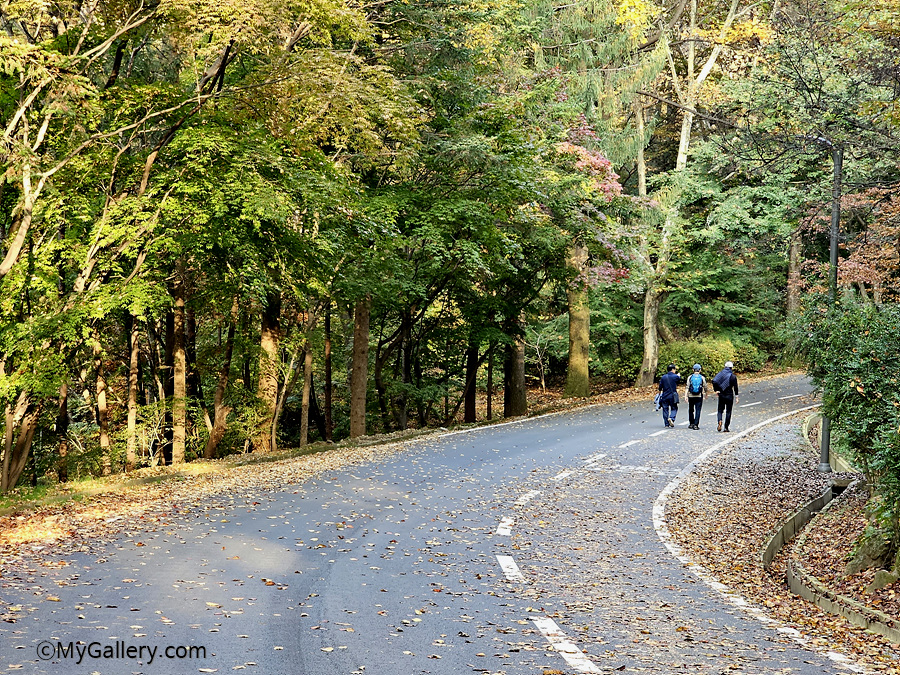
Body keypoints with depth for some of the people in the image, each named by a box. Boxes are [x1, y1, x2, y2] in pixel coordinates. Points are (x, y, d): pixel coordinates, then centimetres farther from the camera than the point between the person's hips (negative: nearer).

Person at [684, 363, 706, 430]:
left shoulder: (690, 377, 1)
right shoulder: (702, 378, 1)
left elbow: (687, 387, -5)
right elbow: (705, 387, 6)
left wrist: (686, 395, -5)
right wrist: (705, 394, 22)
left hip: (691, 396, 1)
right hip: (699, 396, -1)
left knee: (691, 410, 13)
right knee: (698, 410, 0)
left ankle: (691, 424, 17)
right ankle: (696, 424, -7)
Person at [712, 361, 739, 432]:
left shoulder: (720, 373, 1)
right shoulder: (733, 376, -4)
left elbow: (714, 381, -13)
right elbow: (735, 387, -5)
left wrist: (716, 390, -4)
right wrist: (736, 396, 1)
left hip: (721, 395, 2)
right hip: (729, 395, -2)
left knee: (720, 410, 10)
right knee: (728, 411, 6)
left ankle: (720, 422, -19)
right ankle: (726, 427, 5)